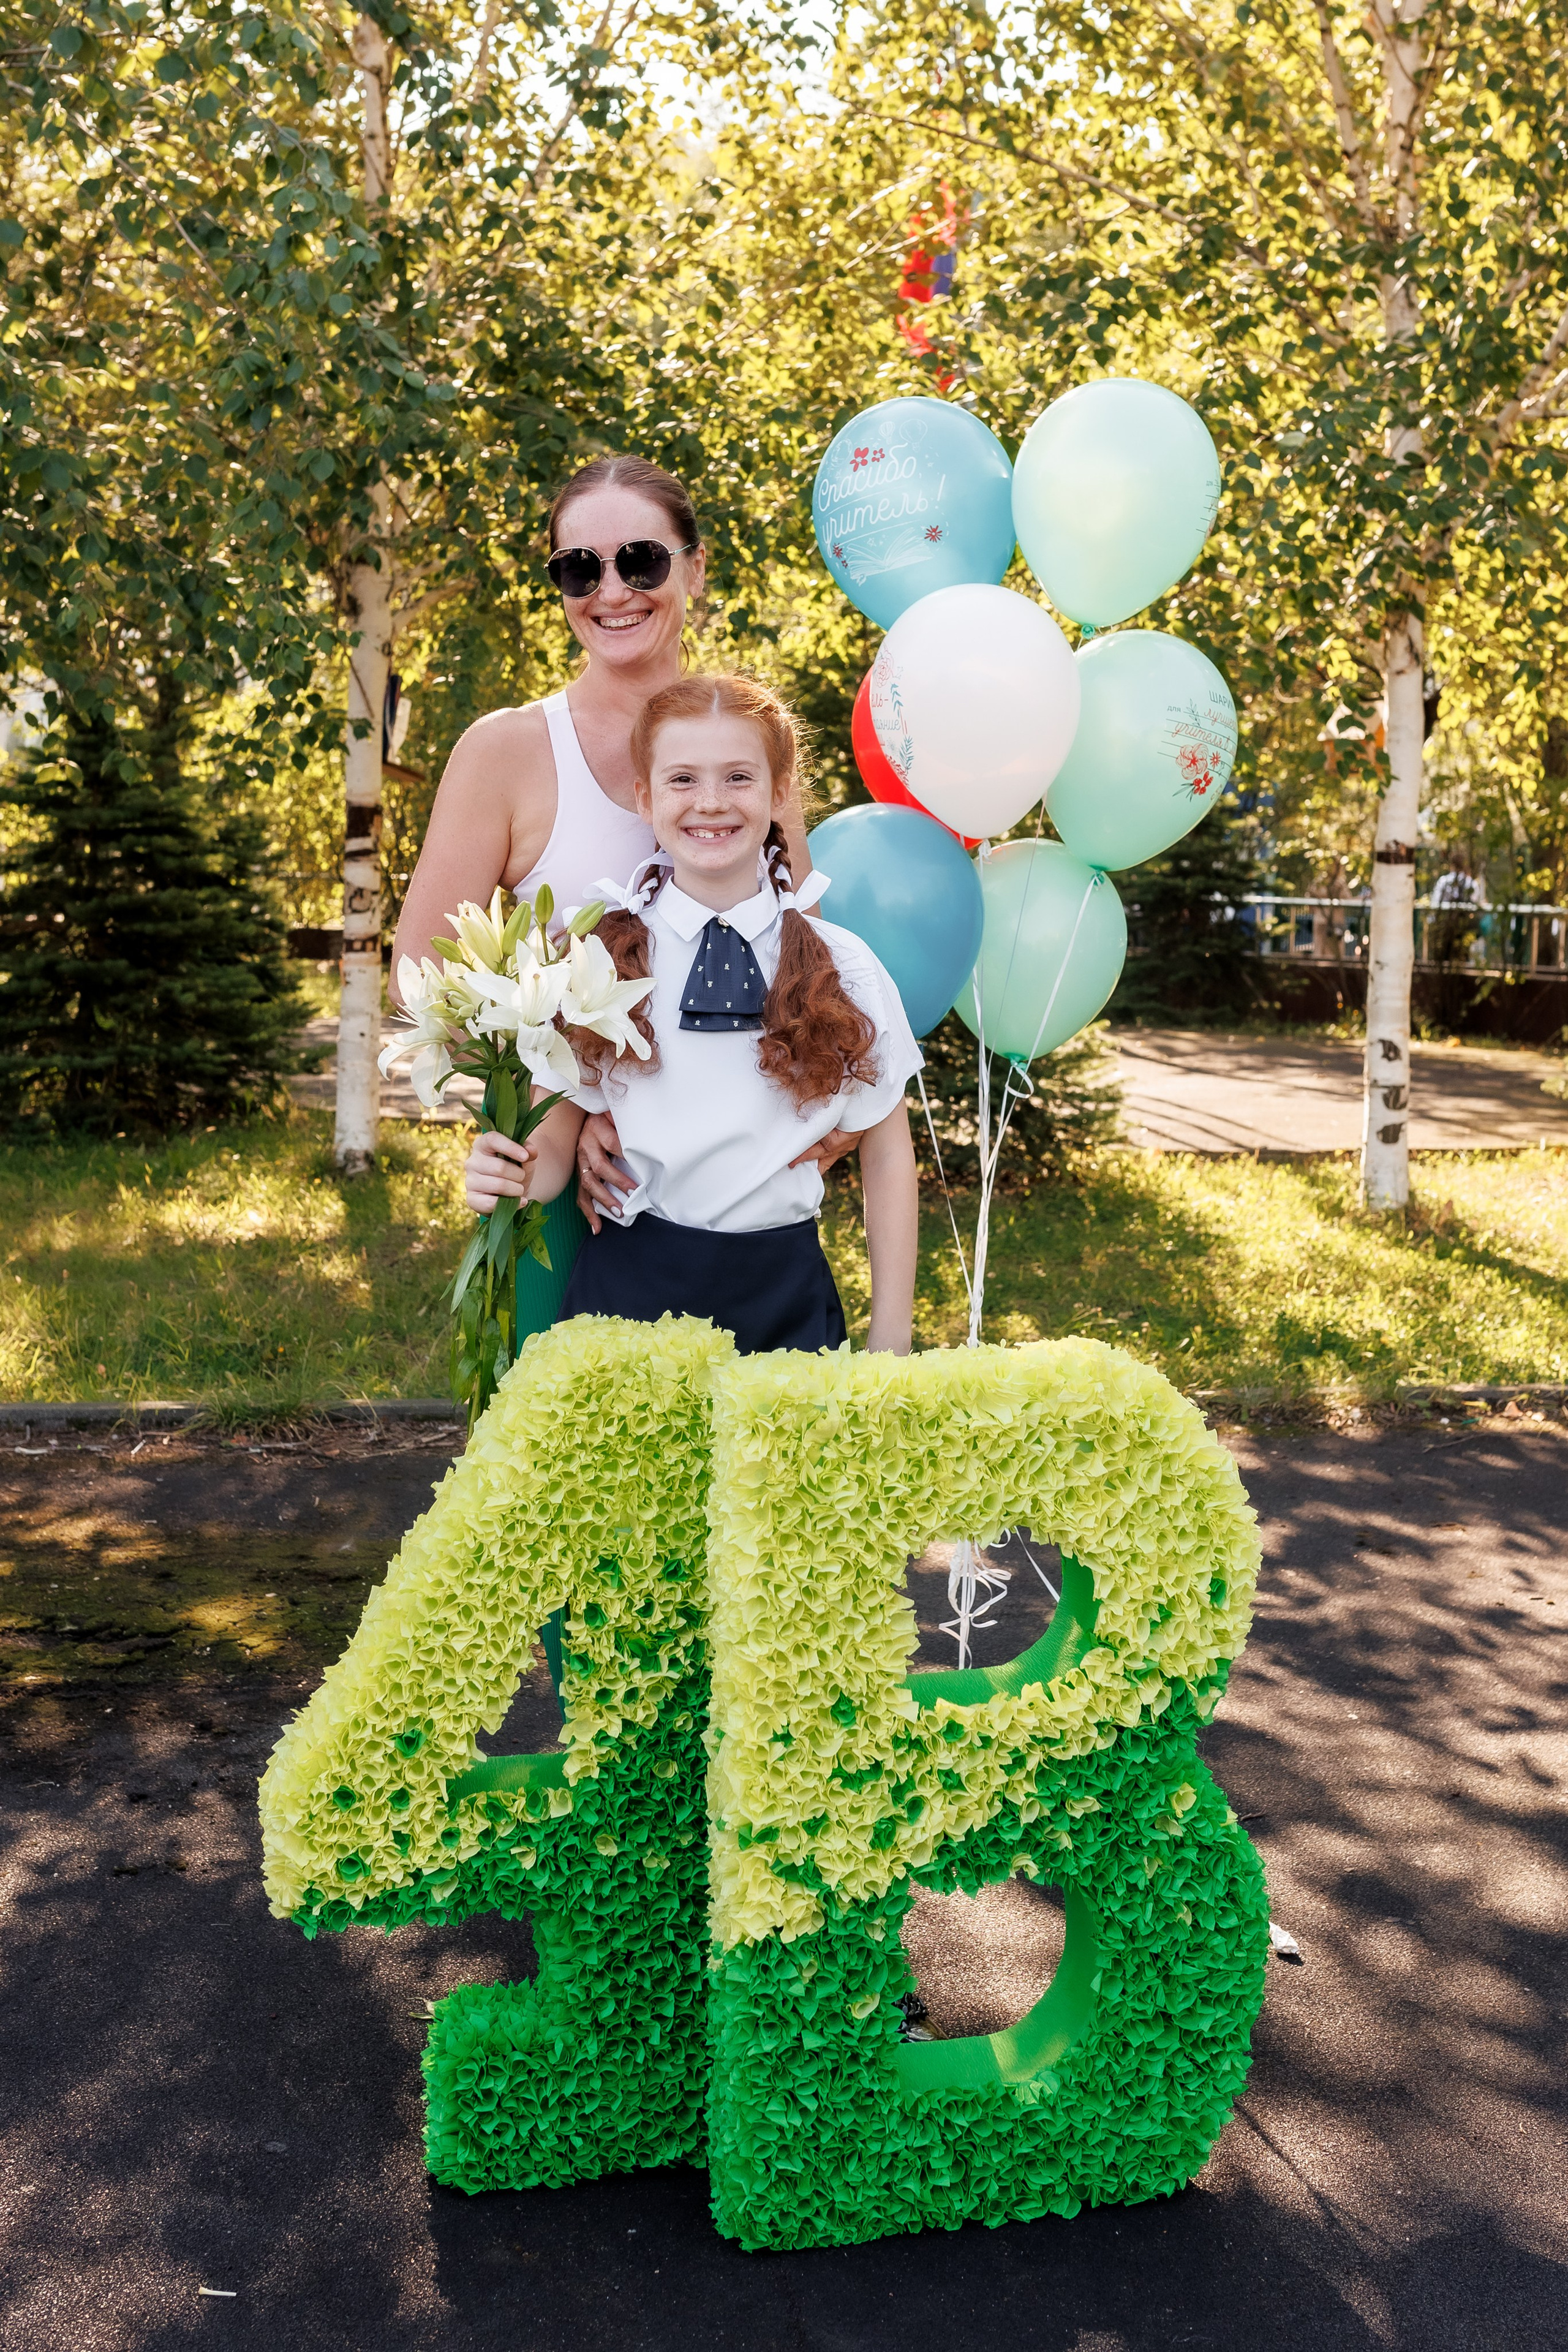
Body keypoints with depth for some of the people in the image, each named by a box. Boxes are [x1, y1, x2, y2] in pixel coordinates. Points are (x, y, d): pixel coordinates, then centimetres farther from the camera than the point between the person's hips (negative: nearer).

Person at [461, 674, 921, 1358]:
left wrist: (890, 1344, 2)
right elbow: (557, 1135, 1)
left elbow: (887, 1154, 4)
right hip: (628, 1290, 0)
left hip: (785, 1300, 1)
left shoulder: (843, 968, -1)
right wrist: (509, 1178, -23)